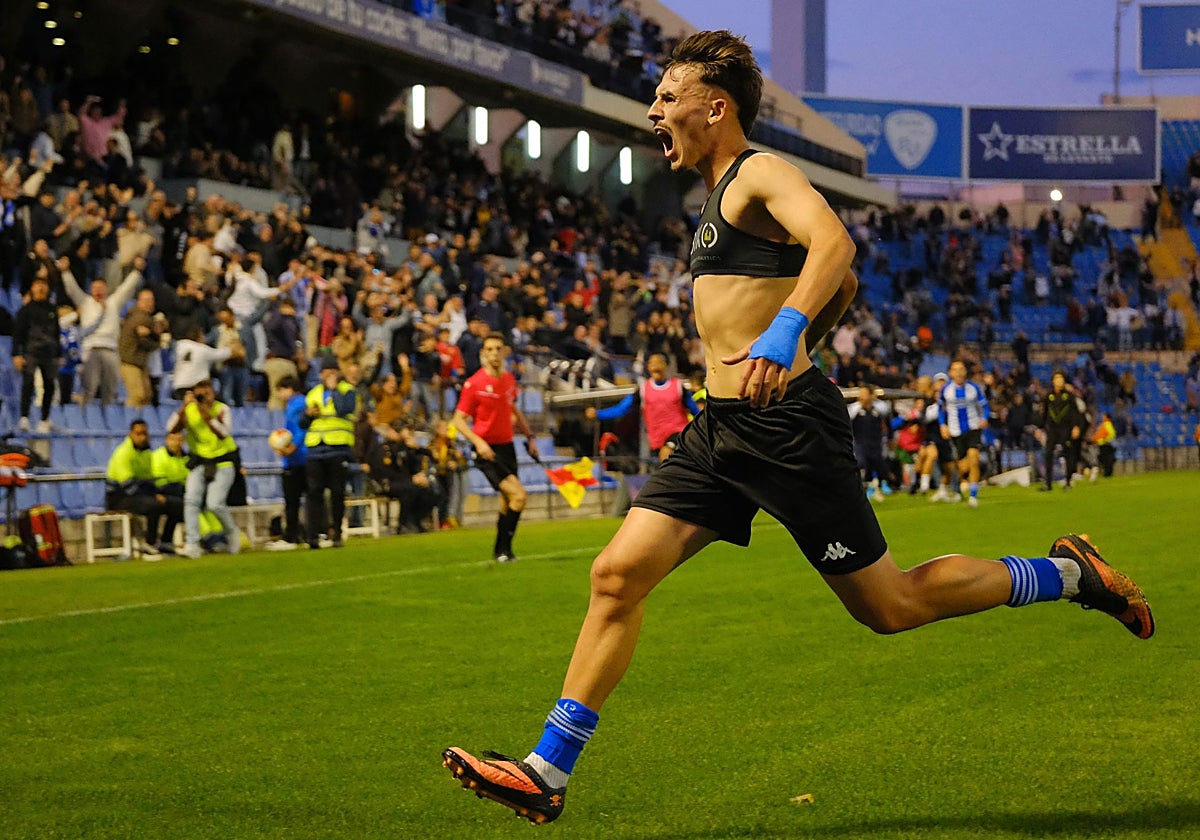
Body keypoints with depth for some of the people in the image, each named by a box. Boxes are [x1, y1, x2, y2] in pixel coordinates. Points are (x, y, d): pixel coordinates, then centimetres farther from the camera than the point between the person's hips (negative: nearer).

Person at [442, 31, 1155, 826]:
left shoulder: (760, 172, -8)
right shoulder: (725, 197, 20)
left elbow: (834, 242, -30)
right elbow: (845, 288, 29)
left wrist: (784, 332, -44)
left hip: (787, 428, -9)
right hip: (720, 430, 9)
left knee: (890, 606, 0)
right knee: (617, 576, -3)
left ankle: (1066, 574, 19)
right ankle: (547, 773, 0)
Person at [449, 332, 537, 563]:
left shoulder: (509, 379, 8)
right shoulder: (474, 384, -12)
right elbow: (458, 420, -10)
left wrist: (529, 435, 17)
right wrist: (478, 442, -24)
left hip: (507, 446, 7)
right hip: (487, 450, -7)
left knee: (508, 501, 11)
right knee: (518, 495, -18)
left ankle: (500, 550, 28)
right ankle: (503, 550, -6)